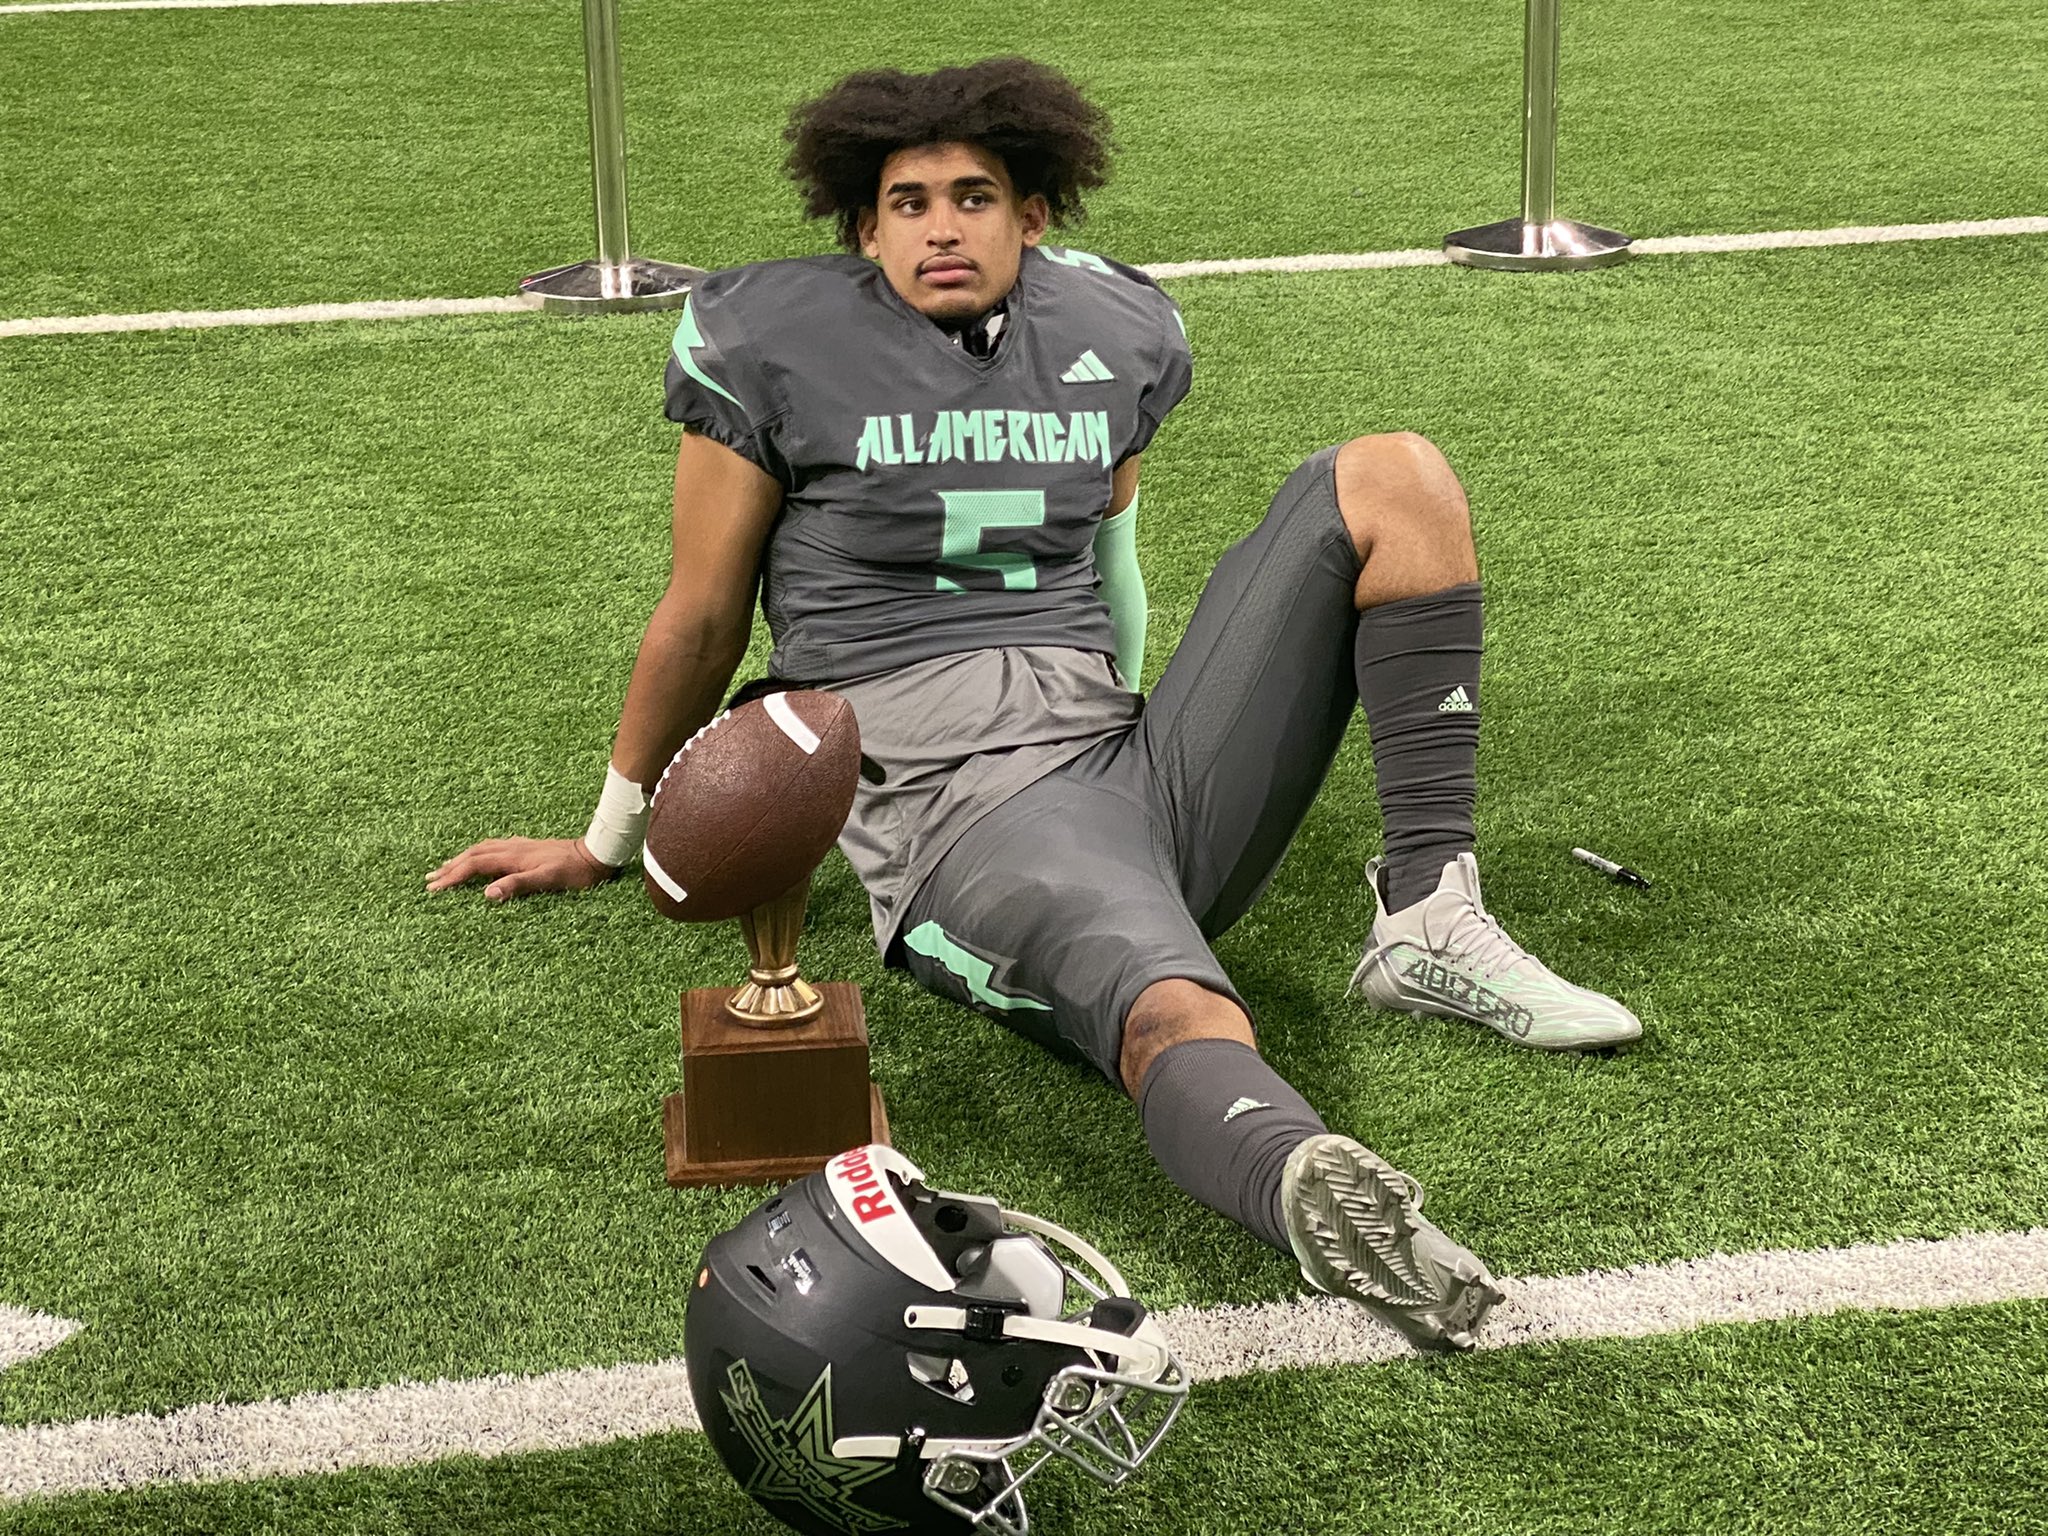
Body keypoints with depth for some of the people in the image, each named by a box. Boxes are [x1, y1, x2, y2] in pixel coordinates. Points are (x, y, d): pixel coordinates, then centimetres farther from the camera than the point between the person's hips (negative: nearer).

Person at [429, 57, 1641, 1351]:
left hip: (1139, 770, 6)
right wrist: (607, 845, 18)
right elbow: (703, 622, 10)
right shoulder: (778, 348, 1)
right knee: (1179, 1021, -40)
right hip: (966, 824, -6)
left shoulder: (1116, 337, 15)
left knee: (1390, 477, -8)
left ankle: (1430, 920, -17)